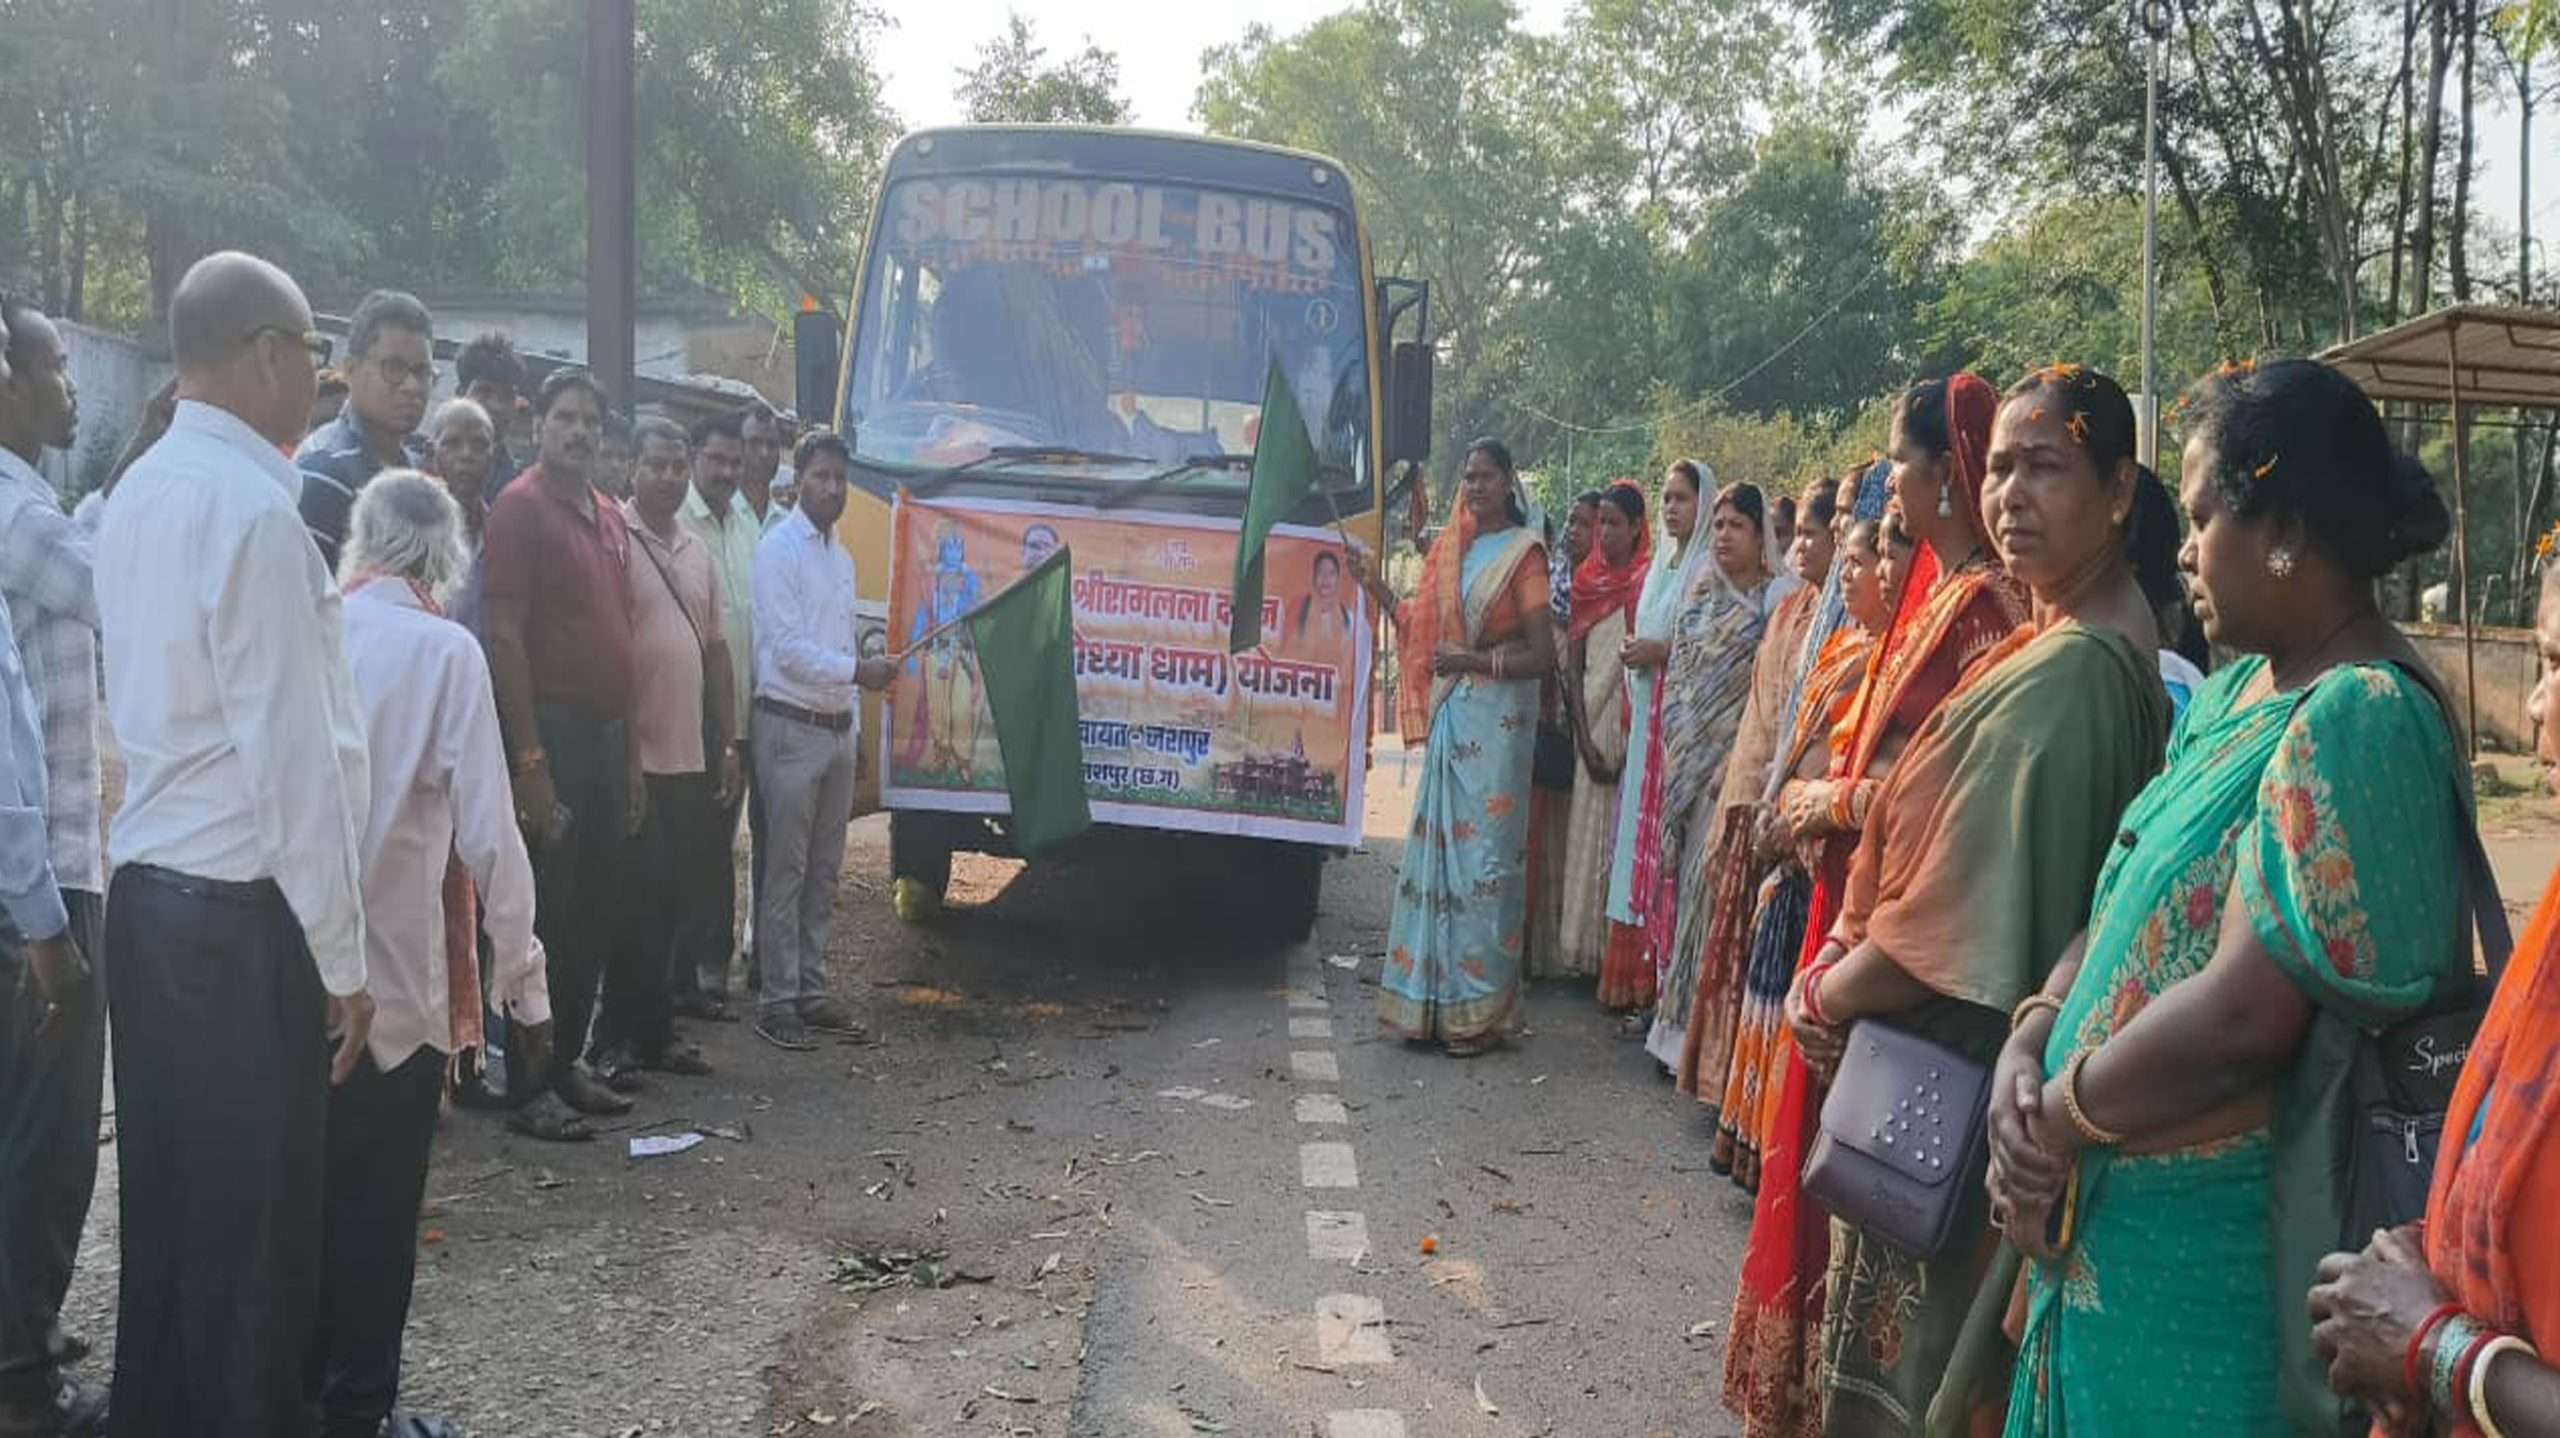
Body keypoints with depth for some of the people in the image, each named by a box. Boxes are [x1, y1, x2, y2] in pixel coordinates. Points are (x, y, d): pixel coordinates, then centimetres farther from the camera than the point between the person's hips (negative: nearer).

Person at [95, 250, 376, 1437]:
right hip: (238, 916, -9)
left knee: (168, 1210, 19)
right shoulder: (252, 508, -17)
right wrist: (341, 957, -13)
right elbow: (294, 756, -18)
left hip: (145, 893, 9)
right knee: (255, 1233, 3)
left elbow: (166, 702, 13)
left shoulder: (141, 492, 10)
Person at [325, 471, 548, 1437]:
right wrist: (521, 977, -4)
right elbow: (487, 831, -13)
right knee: (377, 1204, 9)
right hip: (396, 974, -4)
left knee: (302, 1186, 19)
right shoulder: (445, 650, -10)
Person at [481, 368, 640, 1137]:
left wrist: (631, 752, 16)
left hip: (606, 733, 8)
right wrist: (530, 759, -20)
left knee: (593, 916, 12)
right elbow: (503, 636, -15)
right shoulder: (521, 508, -8)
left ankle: (565, 1065, 23)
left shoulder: (610, 518, 16)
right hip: (552, 730, -8)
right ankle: (527, 1088, 5)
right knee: (544, 918, -3)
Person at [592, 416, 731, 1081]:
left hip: (692, 756, 7)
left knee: (680, 898, 11)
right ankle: (618, 1038, 7)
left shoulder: (697, 552, 15)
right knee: (637, 900, -3)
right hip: (636, 755, -7)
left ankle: (654, 1029, 21)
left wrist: (729, 743, 14)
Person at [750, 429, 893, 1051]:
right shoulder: (779, 549, -7)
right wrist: (856, 670, -21)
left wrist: (856, 729, 16)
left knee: (824, 871, 11)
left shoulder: (842, 557, 17)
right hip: (790, 726, -8)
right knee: (785, 871, -5)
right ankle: (776, 1002, 1)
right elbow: (786, 646, -15)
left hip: (837, 728, 8)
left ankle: (810, 992, 19)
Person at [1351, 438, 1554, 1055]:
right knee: (1437, 847, 6)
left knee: (1484, 853, -3)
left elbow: (1542, 655, -8)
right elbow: (1423, 632, 15)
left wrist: (1473, 660, -15)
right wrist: (1377, 587, 9)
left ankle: (1477, 1009, 4)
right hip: (1450, 714, 6)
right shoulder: (1449, 548, 14)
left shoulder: (1523, 552, -5)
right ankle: (1434, 1000, 14)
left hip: (1497, 715, -6)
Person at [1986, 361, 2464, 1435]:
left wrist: (2060, 1117, -14)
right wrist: (2027, 1048, -7)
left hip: (2202, 1240, -8)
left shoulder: (2355, 721, -21)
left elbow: (2243, 1014, -27)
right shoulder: (2241, 687, 8)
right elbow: (2130, 902, 10)